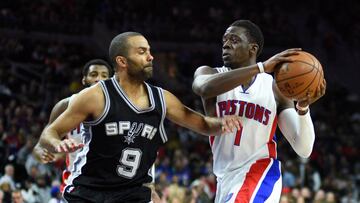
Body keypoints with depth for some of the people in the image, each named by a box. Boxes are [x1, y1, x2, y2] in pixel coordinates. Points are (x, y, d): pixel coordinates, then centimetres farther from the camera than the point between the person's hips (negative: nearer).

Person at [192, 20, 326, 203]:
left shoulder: (274, 88, 3)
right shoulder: (209, 73, 4)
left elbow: (304, 150, -2)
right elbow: (205, 88, -26)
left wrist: (303, 108, -20)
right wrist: (262, 67, -30)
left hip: (259, 176, -4)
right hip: (226, 180, 4)